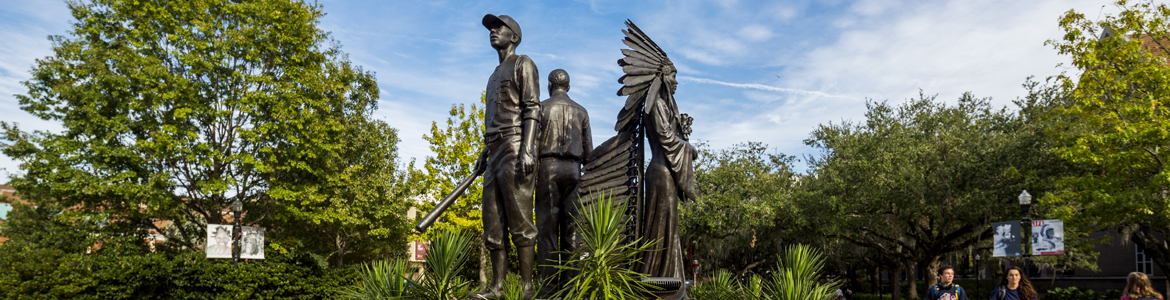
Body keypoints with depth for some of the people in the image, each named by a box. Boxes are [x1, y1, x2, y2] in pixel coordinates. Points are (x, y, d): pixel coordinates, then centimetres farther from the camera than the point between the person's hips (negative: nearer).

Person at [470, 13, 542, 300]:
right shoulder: (495, 76, 28)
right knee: (493, 223, 3)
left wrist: (527, 150, -22)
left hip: (515, 149, -9)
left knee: (519, 221, -12)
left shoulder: (523, 64, 3)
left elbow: (532, 110, -9)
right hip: (495, 153, 9)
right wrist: (486, 159, 21)